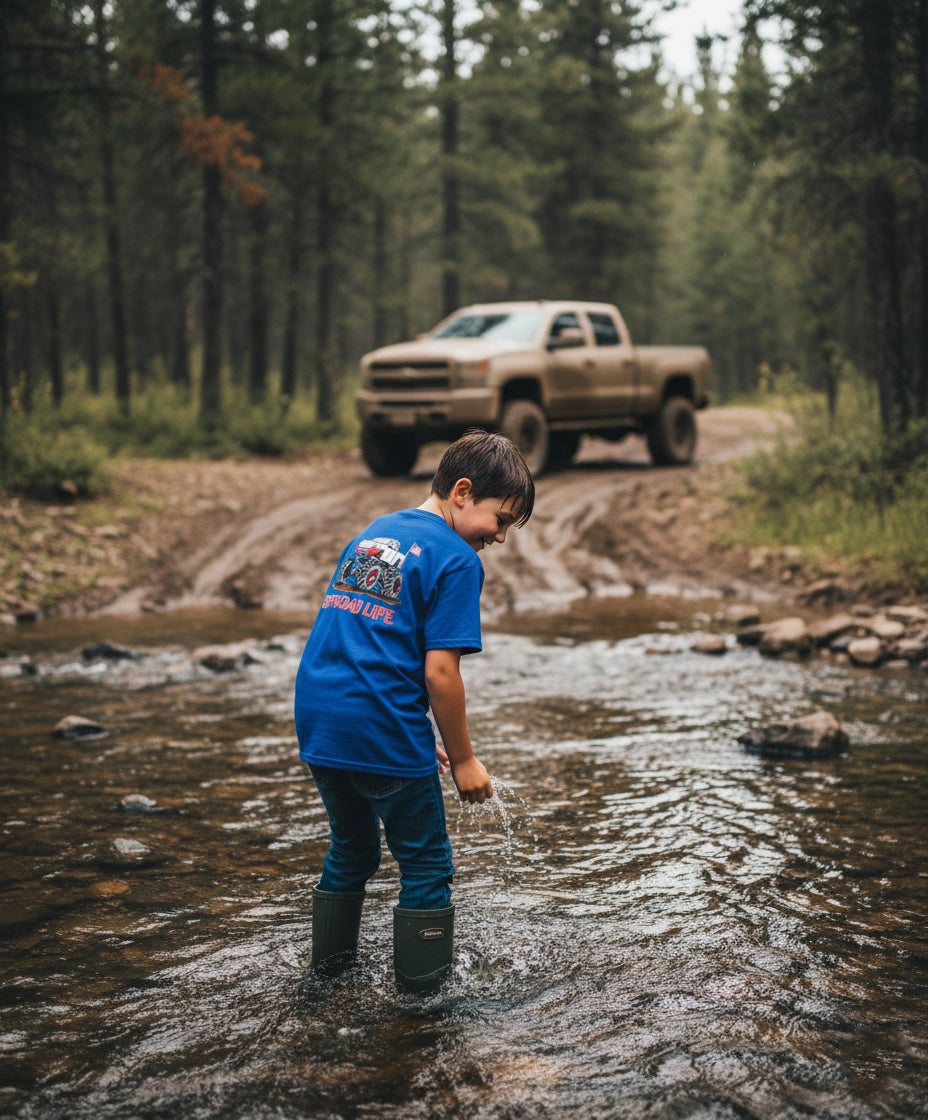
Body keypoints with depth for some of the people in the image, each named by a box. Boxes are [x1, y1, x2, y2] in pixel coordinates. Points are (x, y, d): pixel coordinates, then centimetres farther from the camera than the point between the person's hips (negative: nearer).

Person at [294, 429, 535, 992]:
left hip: (317, 722, 8)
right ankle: (424, 984, 17)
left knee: (350, 850, 27)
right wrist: (463, 759, -3)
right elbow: (439, 672, -15)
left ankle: (332, 958, 38)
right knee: (427, 865, 10)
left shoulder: (372, 534, 16)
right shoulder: (457, 559, -9)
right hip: (384, 734, -8)